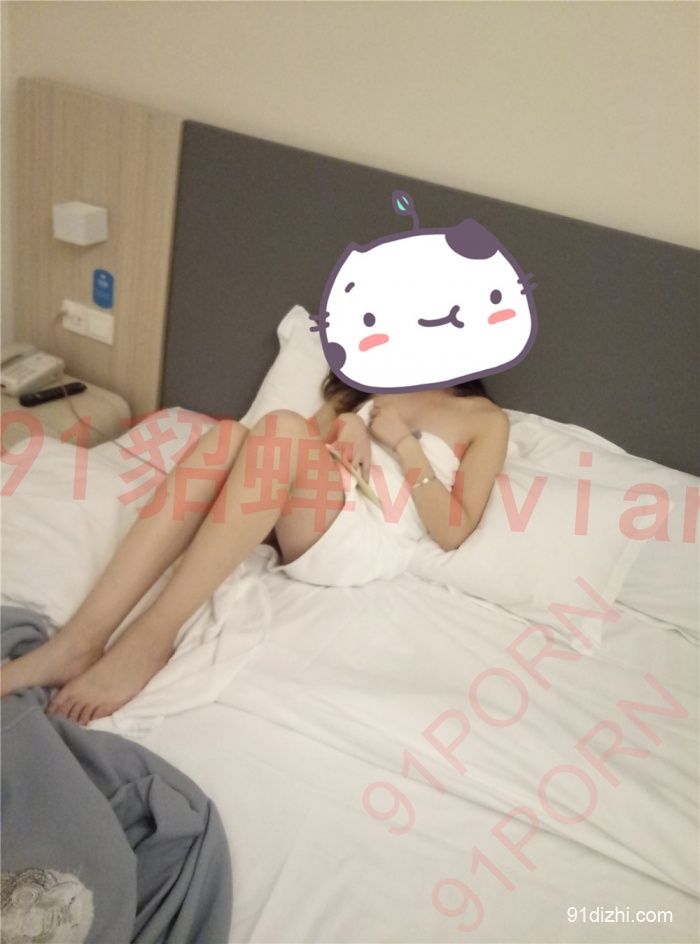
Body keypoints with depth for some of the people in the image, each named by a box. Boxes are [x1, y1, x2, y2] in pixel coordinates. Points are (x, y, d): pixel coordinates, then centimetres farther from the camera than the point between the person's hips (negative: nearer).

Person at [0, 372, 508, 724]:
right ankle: (80, 641, -37)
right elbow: (311, 438, 18)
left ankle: (150, 641, -36)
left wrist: (404, 442, -7)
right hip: (303, 521, 5)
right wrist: (342, 422, -3)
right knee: (227, 434, -27)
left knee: (282, 426, -32)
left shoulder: (487, 420, 10)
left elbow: (452, 532, -1)